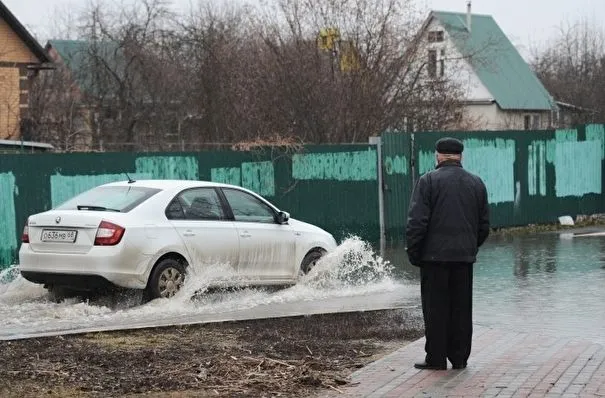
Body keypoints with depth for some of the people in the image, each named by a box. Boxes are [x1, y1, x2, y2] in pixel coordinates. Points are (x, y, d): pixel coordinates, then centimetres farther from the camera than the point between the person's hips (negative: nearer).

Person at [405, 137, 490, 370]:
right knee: (462, 308, 9)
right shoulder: (476, 183, 11)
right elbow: (484, 224, 14)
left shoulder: (428, 181, -6)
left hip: (435, 255, -4)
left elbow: (417, 221, -11)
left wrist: (413, 252, -3)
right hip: (465, 256, 4)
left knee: (435, 308, 1)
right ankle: (459, 358, 12)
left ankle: (436, 358, 2)